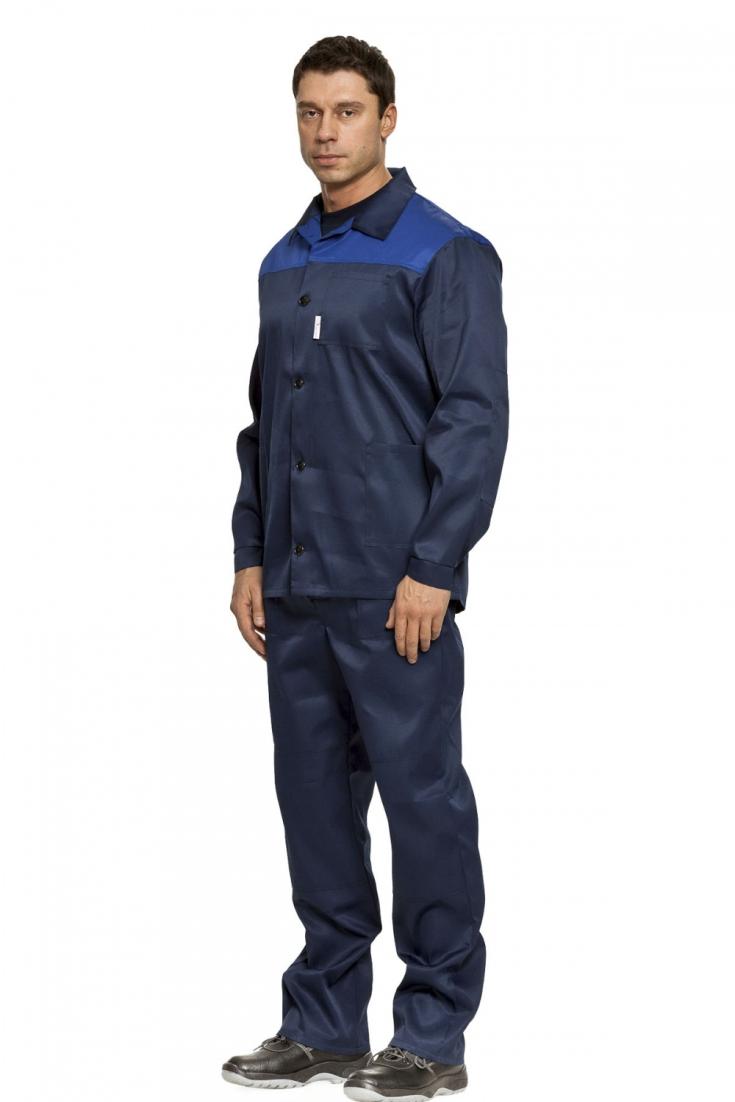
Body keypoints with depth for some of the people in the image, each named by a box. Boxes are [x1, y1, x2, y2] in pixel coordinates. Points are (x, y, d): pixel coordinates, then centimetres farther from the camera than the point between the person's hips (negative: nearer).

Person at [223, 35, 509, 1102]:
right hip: (298, 590, 7)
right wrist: (252, 556, 12)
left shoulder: (445, 253, -6)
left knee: (422, 796, -1)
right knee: (315, 799, 11)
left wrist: (434, 568, -16)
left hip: (395, 588, -7)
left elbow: (475, 418, -11)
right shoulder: (283, 264, 15)